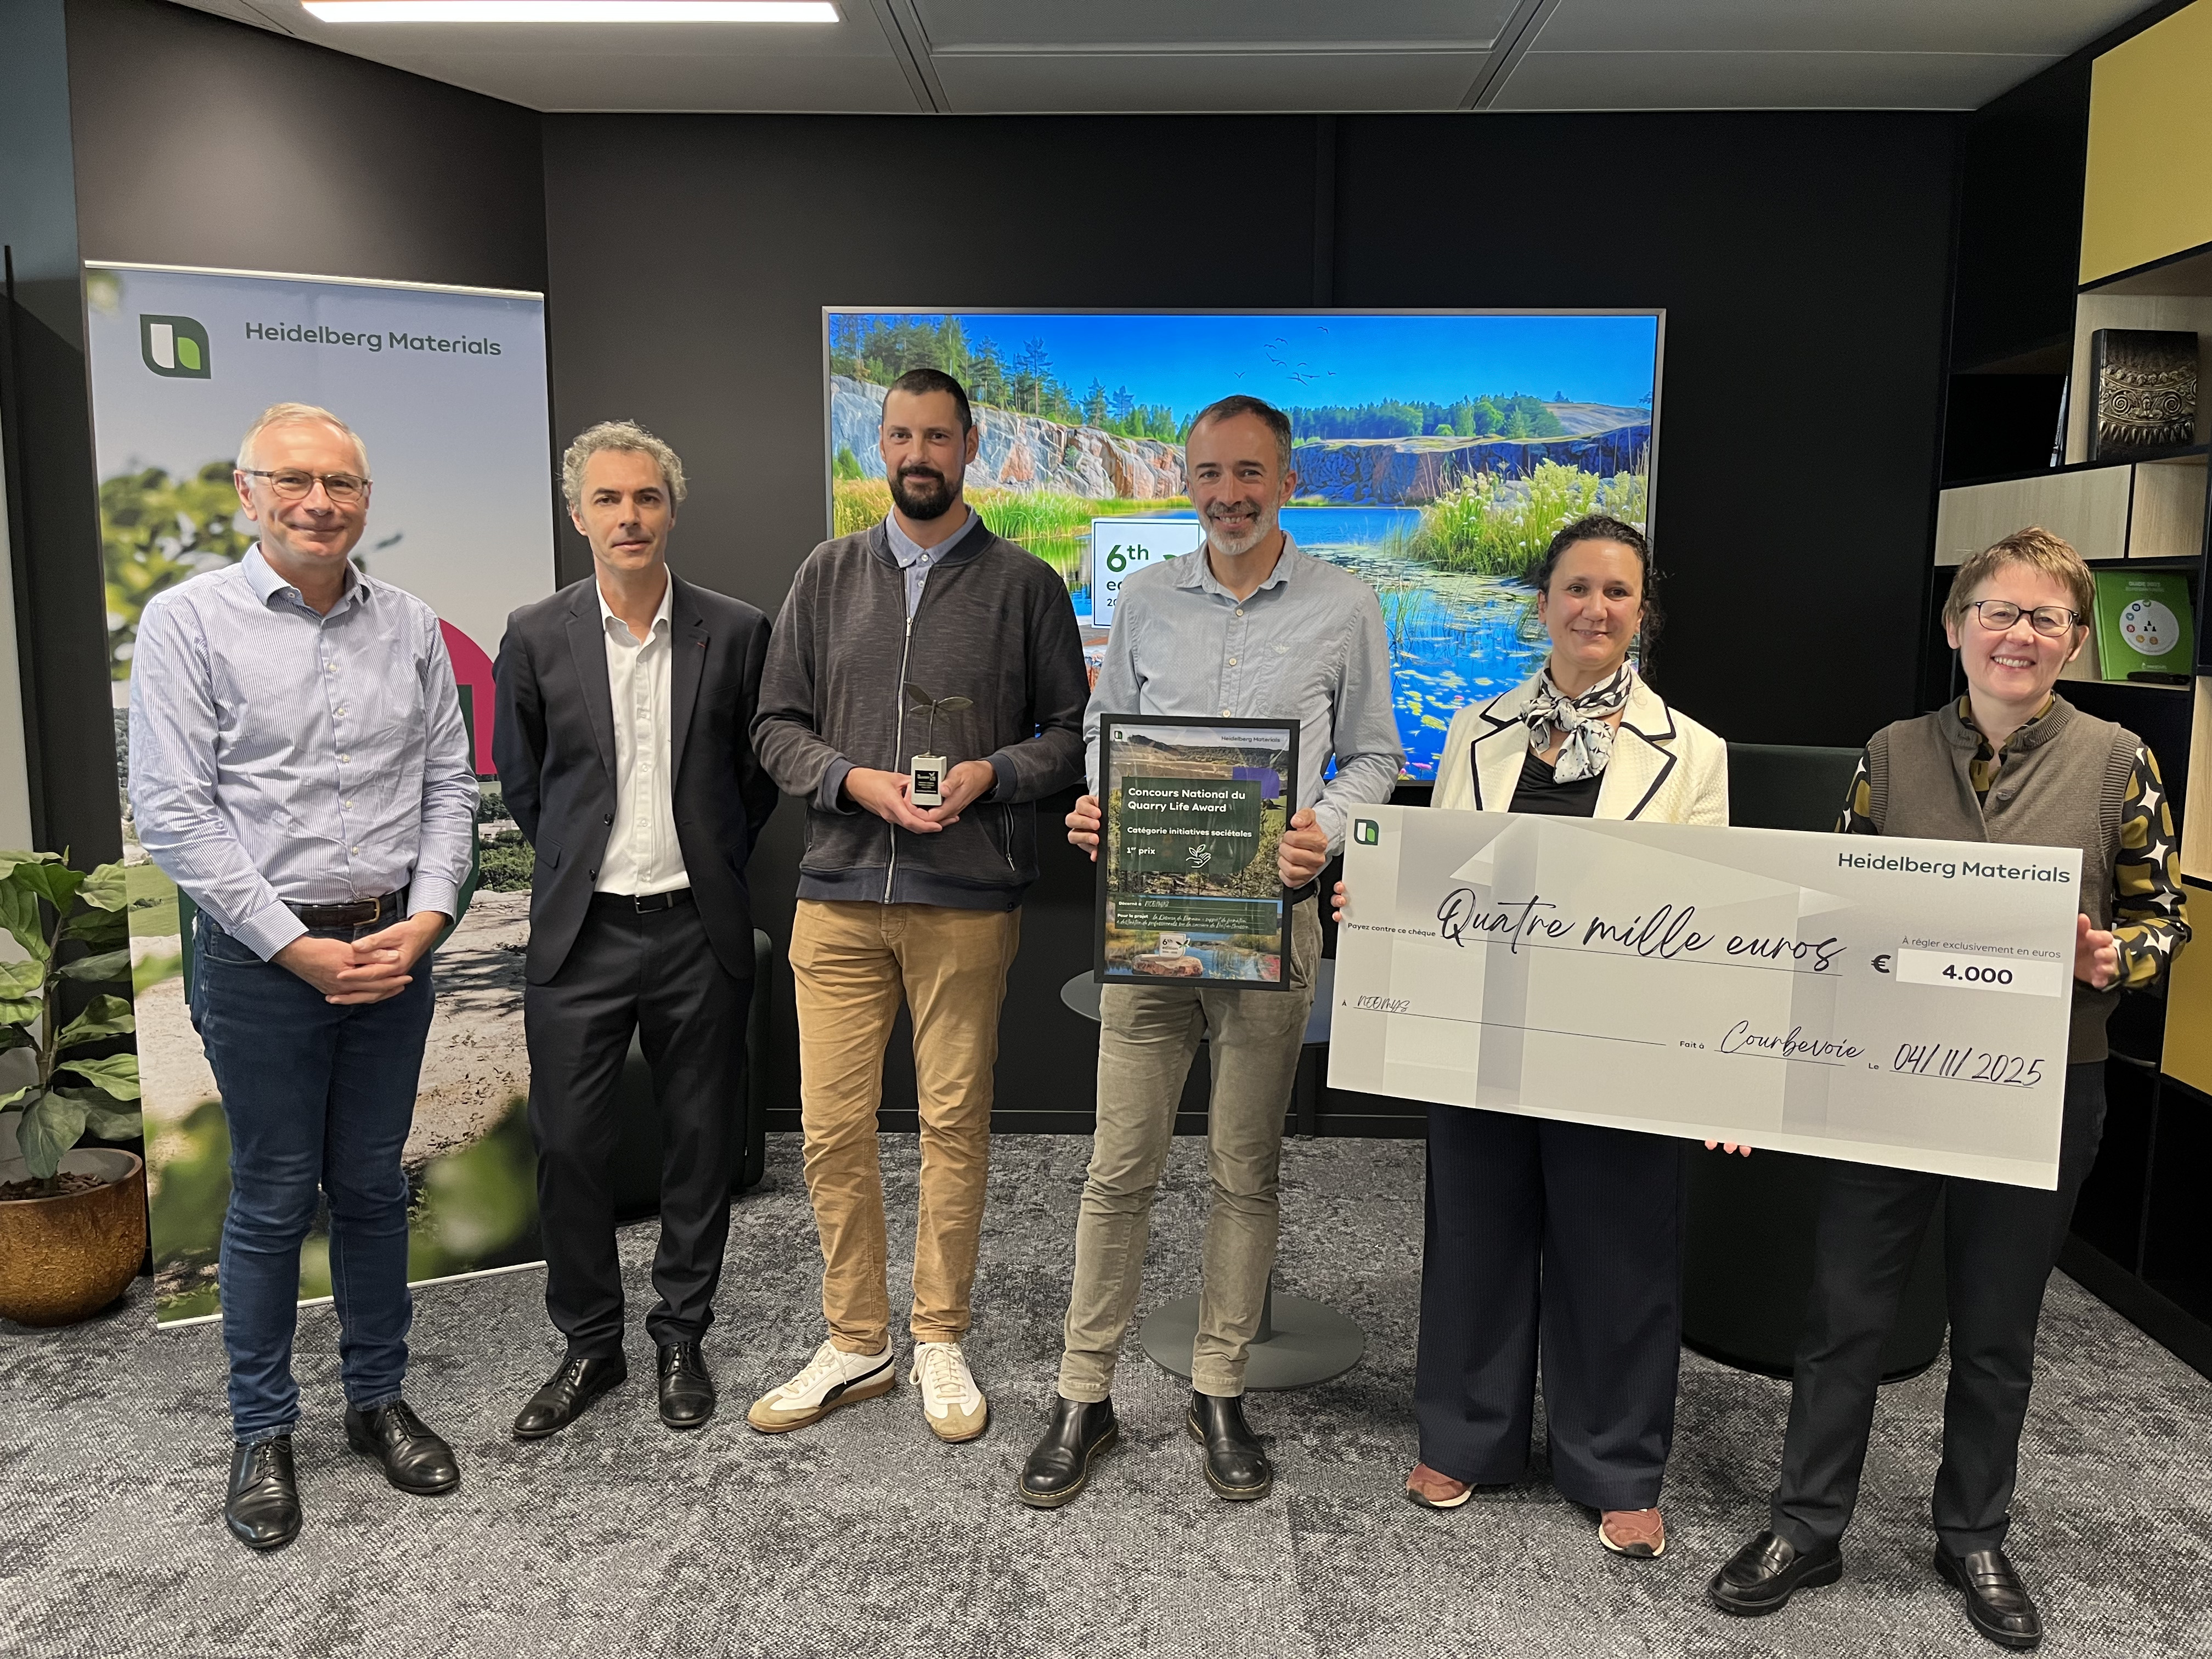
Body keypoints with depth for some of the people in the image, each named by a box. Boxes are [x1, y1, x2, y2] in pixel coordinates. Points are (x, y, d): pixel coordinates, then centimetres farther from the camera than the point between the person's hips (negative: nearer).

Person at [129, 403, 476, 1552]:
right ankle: (261, 1434, 23)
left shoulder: (409, 626, 6)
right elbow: (171, 811, -10)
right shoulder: (189, 620, -5)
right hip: (262, 953, -3)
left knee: (372, 1186, 13)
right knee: (272, 1198, 6)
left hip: (393, 949, 3)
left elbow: (449, 784, 8)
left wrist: (428, 917, -7)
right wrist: (297, 948, -13)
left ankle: (377, 1399, 29)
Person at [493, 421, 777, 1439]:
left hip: (699, 930, 0)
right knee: (568, 1145, 6)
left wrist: (710, 862, 10)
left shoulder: (735, 633, -1)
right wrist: (577, 866, 12)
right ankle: (589, 1345, 25)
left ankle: (681, 1338, 27)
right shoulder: (537, 637, 0)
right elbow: (520, 780, 11)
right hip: (581, 934, 0)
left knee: (701, 1144, 9)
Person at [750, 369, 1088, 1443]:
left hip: (968, 899, -2)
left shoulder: (1023, 586, 6)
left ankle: (940, 1341, 21)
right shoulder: (828, 576, 12)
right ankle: (855, 1345, 19)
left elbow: (1072, 731, 6)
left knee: (954, 1121, 5)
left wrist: (992, 773, -12)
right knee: (833, 1124, 3)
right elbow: (777, 724, 10)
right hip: (840, 893, 2)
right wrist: (858, 782, -7)